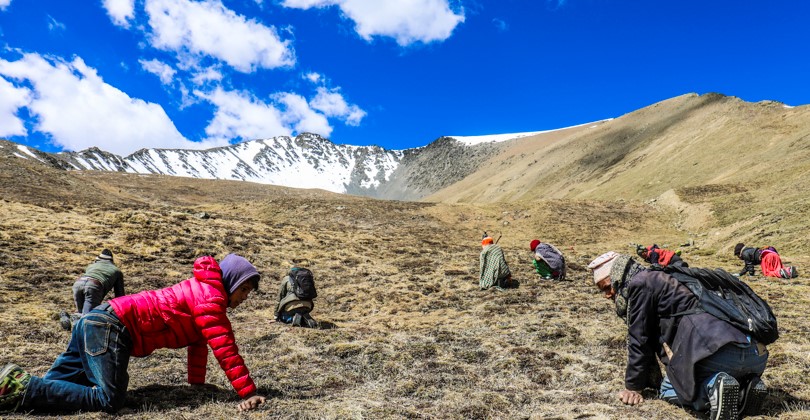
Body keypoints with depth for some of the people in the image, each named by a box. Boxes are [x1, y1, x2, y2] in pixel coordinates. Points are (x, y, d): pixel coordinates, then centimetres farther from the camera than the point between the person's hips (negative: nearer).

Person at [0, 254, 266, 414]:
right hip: (110, 326, -10)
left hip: (96, 323, 10)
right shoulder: (211, 298, -13)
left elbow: (199, 343, 25)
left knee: (53, 385, 17)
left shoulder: (201, 291, 18)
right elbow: (225, 349, -19)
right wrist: (248, 393, -17)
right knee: (109, 400, -19)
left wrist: (197, 382, 25)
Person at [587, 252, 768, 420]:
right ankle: (745, 390, 6)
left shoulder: (640, 283, 0)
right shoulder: (659, 280, 30)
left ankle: (713, 388, -14)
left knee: (668, 390, 11)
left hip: (721, 351, -9)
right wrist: (648, 380, 42)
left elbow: (639, 340, 1)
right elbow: (653, 338, 36)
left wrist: (633, 387, 10)